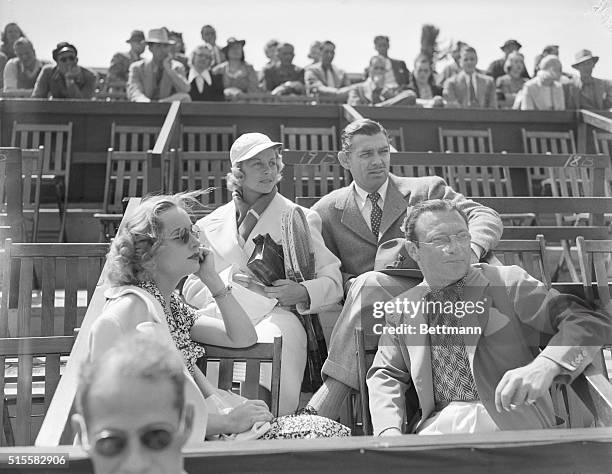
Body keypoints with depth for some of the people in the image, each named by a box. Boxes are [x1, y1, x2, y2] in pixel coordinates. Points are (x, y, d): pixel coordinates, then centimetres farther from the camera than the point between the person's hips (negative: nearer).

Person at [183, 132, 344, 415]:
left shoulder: (300, 219, 16)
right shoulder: (209, 226, 21)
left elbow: (333, 281, 9)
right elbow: (191, 291, 15)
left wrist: (302, 292, -13)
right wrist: (228, 279, -5)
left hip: (275, 316, -1)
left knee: (278, 335, -36)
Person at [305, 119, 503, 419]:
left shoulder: (427, 190, 13)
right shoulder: (328, 210, 14)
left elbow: (486, 217, 4)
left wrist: (471, 249, -20)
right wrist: (347, 282, -10)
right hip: (365, 312, 1)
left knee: (368, 285, -31)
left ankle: (323, 405, -34)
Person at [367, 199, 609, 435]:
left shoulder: (508, 282, 4)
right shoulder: (401, 310, 15)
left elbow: (591, 323, -2)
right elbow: (385, 375, 14)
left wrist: (543, 367, -23)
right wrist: (389, 431, -7)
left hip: (512, 422, -1)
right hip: (439, 424, 1)